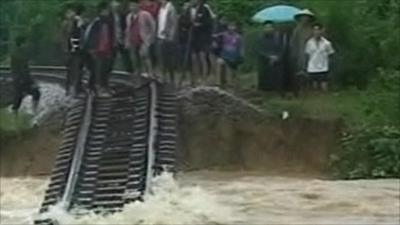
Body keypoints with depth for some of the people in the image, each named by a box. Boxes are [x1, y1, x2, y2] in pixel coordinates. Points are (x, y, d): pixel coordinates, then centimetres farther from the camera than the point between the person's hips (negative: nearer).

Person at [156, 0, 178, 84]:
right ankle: (164, 79, 15)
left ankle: (172, 80, 8)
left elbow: (174, 24, -12)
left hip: (168, 39, -7)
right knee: (162, 61, 7)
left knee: (170, 61, 0)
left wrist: (171, 37, -16)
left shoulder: (170, 8, -9)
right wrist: (157, 34, 10)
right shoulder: (161, 8, 12)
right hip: (160, 38, 7)